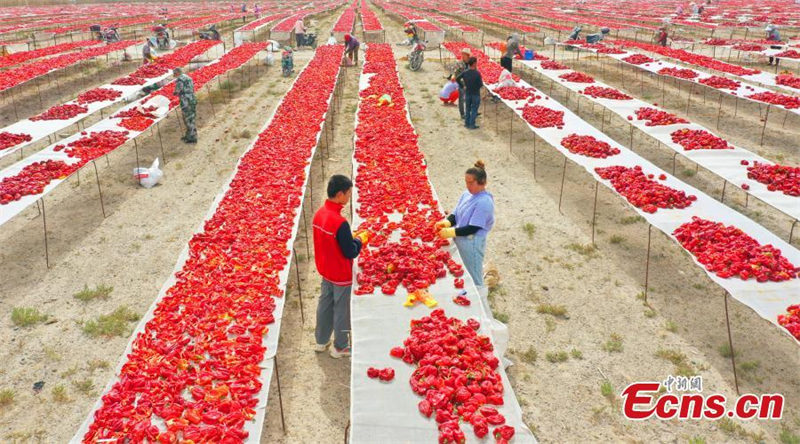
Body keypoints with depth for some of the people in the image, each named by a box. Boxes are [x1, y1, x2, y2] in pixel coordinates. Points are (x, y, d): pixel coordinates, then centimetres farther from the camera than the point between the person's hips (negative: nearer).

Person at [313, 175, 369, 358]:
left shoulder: (319, 213, -5)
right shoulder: (340, 222, -30)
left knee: (325, 304, 21)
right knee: (341, 309, 10)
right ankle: (340, 347, 26)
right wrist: (360, 239, -4)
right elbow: (351, 252, -21)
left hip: (325, 270, 7)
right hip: (341, 274, -7)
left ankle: (321, 341, 36)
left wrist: (351, 238, 7)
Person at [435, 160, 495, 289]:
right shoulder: (467, 194, 5)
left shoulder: (484, 202, -20)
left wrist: (451, 232, -22)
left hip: (473, 244, -8)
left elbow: (473, 228, -22)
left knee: (474, 280, 5)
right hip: (460, 241, 8)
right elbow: (456, 214, 10)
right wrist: (447, 222, -11)